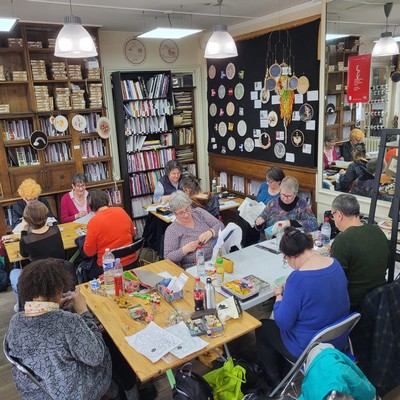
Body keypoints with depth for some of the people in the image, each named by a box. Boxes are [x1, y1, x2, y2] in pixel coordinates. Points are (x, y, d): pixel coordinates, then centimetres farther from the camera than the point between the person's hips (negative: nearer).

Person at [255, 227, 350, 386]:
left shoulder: (298, 278, -31)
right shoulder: (335, 264, -8)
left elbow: (283, 322, -22)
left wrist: (279, 295, -7)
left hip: (310, 349, -7)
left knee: (262, 329, 17)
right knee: (273, 325, 26)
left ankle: (274, 381, 34)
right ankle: (282, 368, 43)